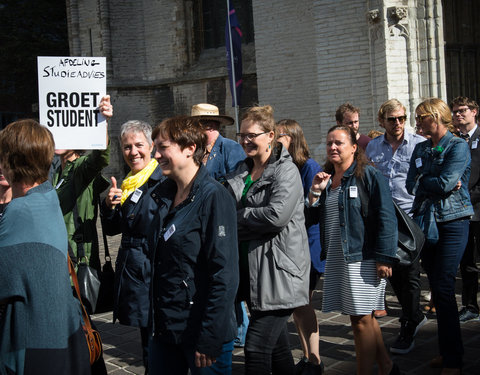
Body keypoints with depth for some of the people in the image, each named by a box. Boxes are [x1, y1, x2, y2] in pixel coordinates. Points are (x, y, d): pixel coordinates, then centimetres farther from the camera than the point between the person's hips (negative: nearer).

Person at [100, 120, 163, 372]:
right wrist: (109, 206, 1)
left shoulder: (163, 180, -11)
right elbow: (111, 229, 16)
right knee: (146, 335, 16)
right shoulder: (126, 184, 14)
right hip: (130, 266, 8)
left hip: (153, 266, -8)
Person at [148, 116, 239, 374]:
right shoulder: (164, 195, 7)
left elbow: (224, 275, -19)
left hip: (201, 332, -7)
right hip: (164, 329, 7)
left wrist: (209, 340, -20)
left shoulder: (214, 197, -15)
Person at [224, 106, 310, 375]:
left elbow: (277, 214, -24)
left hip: (278, 271, -8)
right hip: (251, 269, 8)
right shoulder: (241, 172, 14)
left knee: (257, 347, -11)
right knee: (277, 345, 17)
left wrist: (237, 218, -11)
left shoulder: (286, 171, -10)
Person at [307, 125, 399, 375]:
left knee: (361, 319, -4)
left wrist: (384, 258, -17)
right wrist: (315, 193, -2)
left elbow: (386, 219, -12)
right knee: (363, 317, 14)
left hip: (362, 258, -7)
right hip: (335, 258, 7)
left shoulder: (369, 176, -7)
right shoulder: (325, 178, 14)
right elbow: (314, 219, 14)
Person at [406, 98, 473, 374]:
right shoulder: (421, 149, 13)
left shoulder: (458, 146, -7)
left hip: (453, 222, -6)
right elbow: (411, 185, 3)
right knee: (436, 288, 9)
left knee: (444, 288, -10)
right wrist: (438, 184, -10)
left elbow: (446, 182, -18)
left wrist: (423, 181, -3)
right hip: (426, 222, 7)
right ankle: (448, 351, 20)